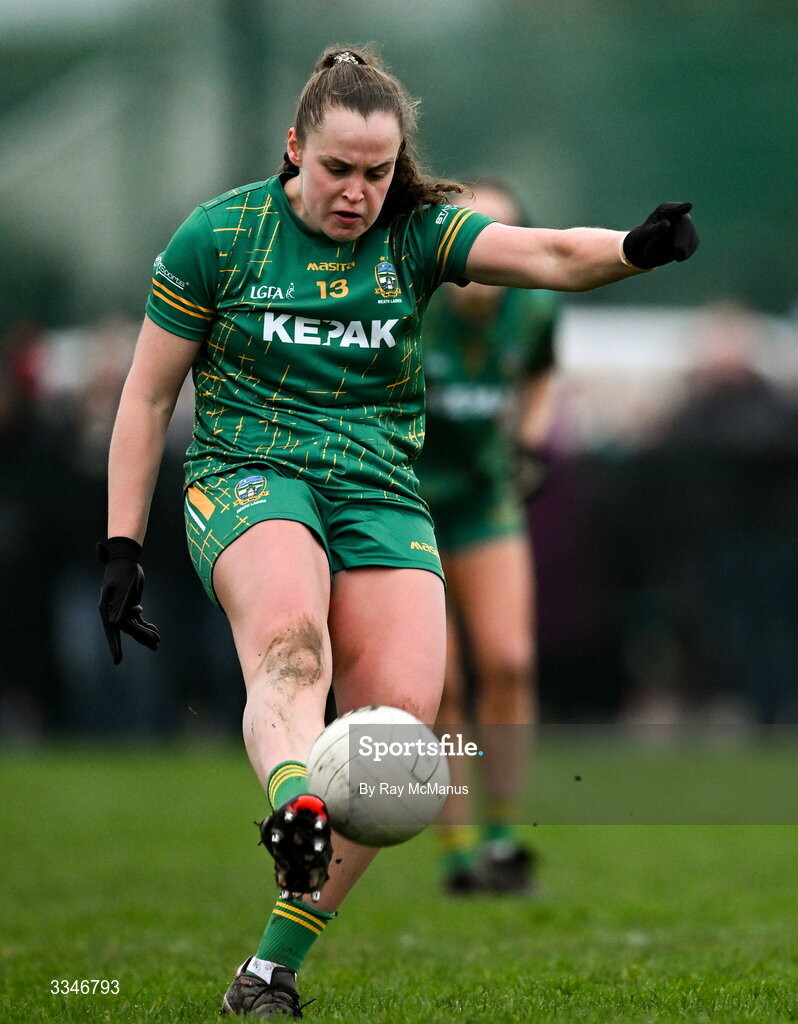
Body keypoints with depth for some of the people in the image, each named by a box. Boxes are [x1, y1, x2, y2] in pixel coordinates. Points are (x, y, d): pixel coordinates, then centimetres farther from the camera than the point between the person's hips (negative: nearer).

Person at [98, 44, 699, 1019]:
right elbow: (146, 397, 6)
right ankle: (293, 809, -67)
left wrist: (635, 248, -35)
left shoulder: (415, 233, 5)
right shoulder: (218, 235, 1)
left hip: (380, 495, 3)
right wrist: (122, 551, 1)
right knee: (290, 642, -35)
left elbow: (547, 255, -12)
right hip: (247, 476, -3)